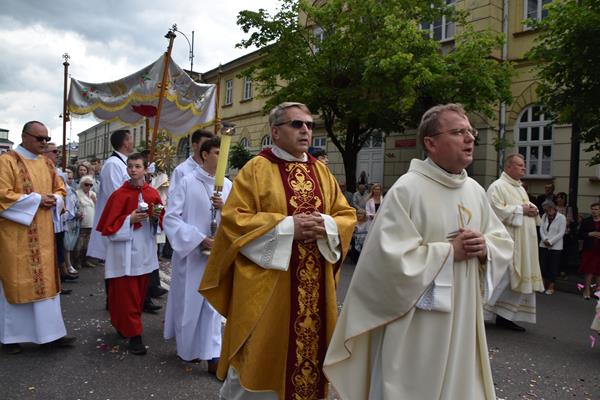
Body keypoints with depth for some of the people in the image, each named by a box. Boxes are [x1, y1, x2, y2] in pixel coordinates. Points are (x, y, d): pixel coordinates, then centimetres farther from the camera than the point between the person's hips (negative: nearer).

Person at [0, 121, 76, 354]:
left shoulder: (46, 164, 12)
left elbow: (60, 189, 18)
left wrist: (54, 200, -3)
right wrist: (37, 199, -17)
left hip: (43, 233, 6)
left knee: (46, 280, 9)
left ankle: (52, 332, 16)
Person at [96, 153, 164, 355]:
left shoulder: (153, 194, 3)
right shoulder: (119, 194, -8)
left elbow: (161, 221, 10)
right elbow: (109, 224, -9)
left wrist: (156, 217, -11)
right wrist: (130, 219, -22)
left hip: (145, 251, 5)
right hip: (125, 251, -4)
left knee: (140, 293, 15)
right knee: (127, 295, -1)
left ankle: (124, 325, 35)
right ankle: (133, 335, 6)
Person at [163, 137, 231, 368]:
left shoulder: (227, 185, 3)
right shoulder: (187, 182, -8)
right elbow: (170, 217, -12)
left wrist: (225, 208, -16)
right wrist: (199, 239, -19)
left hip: (217, 252, 3)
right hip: (190, 251, -3)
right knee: (188, 299, 11)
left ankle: (212, 354, 12)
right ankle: (187, 347, 33)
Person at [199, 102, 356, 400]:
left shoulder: (322, 171, 10)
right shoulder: (256, 169, -5)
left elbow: (347, 216, 11)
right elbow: (233, 219, -12)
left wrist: (327, 225, -11)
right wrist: (287, 226, -18)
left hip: (315, 283, 5)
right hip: (267, 283, -4)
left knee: (308, 348, 14)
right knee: (259, 356, 5)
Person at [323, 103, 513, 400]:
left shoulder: (475, 191, 6)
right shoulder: (407, 189, -18)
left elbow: (504, 242, 14)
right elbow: (390, 256, -25)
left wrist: (485, 248, -9)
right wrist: (449, 251, -19)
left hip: (462, 319, 7)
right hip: (416, 325, -7)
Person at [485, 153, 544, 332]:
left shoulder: (520, 188, 19)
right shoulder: (497, 186, -9)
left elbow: (527, 207, 25)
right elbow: (497, 210, -20)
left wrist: (533, 210, 2)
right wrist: (521, 210, -15)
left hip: (522, 244, 9)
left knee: (519, 279, 9)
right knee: (501, 278, -8)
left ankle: (505, 316, 16)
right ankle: (482, 314, 4)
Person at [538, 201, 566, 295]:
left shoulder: (561, 217, -7)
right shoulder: (544, 216, 7)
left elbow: (561, 233, -12)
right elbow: (541, 229, 3)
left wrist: (550, 241, -16)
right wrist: (545, 240, -12)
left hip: (556, 246, -4)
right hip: (543, 245, 4)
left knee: (553, 267, 1)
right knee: (542, 265, 3)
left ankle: (551, 287, 11)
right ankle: (543, 284, 19)